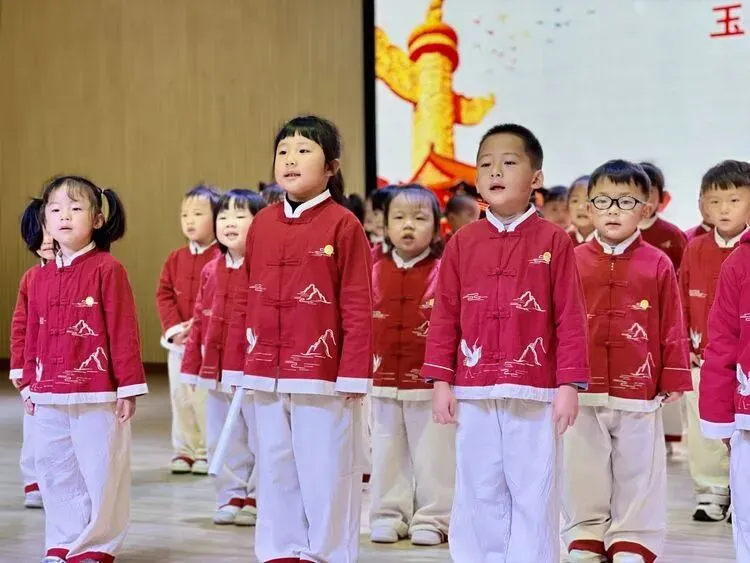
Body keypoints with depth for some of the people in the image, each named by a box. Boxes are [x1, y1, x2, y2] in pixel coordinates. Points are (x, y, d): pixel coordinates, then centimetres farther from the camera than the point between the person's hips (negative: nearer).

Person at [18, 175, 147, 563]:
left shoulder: (107, 269, -8)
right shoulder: (42, 276, 10)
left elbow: (123, 330, -9)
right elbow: (33, 334, 15)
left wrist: (128, 385, -10)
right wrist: (29, 384, 14)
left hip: (97, 395, -6)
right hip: (49, 397, 6)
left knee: (100, 470, 1)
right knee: (54, 470, 12)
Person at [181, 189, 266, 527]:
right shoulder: (211, 271, 9)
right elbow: (200, 320, 14)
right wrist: (191, 366, 12)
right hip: (218, 373, 7)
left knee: (262, 440, 2)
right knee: (222, 440, 14)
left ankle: (258, 499, 14)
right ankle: (232, 497, 24)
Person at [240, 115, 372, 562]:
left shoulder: (343, 225, -8)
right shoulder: (262, 224, 8)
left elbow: (358, 308, -8)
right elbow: (250, 300, 12)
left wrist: (354, 374, -10)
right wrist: (245, 364, 11)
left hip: (322, 376, -5)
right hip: (268, 376, 5)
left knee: (326, 472, 1)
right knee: (275, 469, 13)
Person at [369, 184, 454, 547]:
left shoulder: (443, 273, -6)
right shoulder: (375, 274, 7)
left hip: (431, 382, -4)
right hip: (384, 382, 4)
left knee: (433, 455, 3)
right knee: (387, 454, 11)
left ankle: (432, 520, 13)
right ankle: (388, 517, 21)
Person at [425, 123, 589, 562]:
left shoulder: (553, 240, -2)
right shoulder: (463, 242, 5)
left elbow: (570, 318, -4)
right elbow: (445, 315, 6)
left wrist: (569, 385, -8)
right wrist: (441, 380, 1)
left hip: (535, 393, -3)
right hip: (473, 392, 3)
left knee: (534, 493, 3)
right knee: (478, 492, 9)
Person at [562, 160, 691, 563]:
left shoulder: (658, 265, 0)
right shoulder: (573, 261, 3)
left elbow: (672, 327, 1)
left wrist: (674, 380, -1)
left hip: (639, 394, -1)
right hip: (582, 393, 1)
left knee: (638, 476, 6)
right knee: (583, 475, 9)